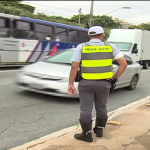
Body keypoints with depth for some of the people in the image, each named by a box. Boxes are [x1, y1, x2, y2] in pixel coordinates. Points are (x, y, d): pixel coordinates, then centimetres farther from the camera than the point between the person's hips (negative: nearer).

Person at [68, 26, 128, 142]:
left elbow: (74, 66, -9)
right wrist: (115, 78, 4)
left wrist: (71, 84, -4)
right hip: (104, 84, 3)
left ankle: (87, 135, 10)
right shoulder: (111, 47, 0)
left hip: (86, 83, -2)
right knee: (101, 108, 18)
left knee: (85, 109, 6)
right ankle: (99, 130, 30)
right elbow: (124, 64, -4)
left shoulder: (81, 47, -6)